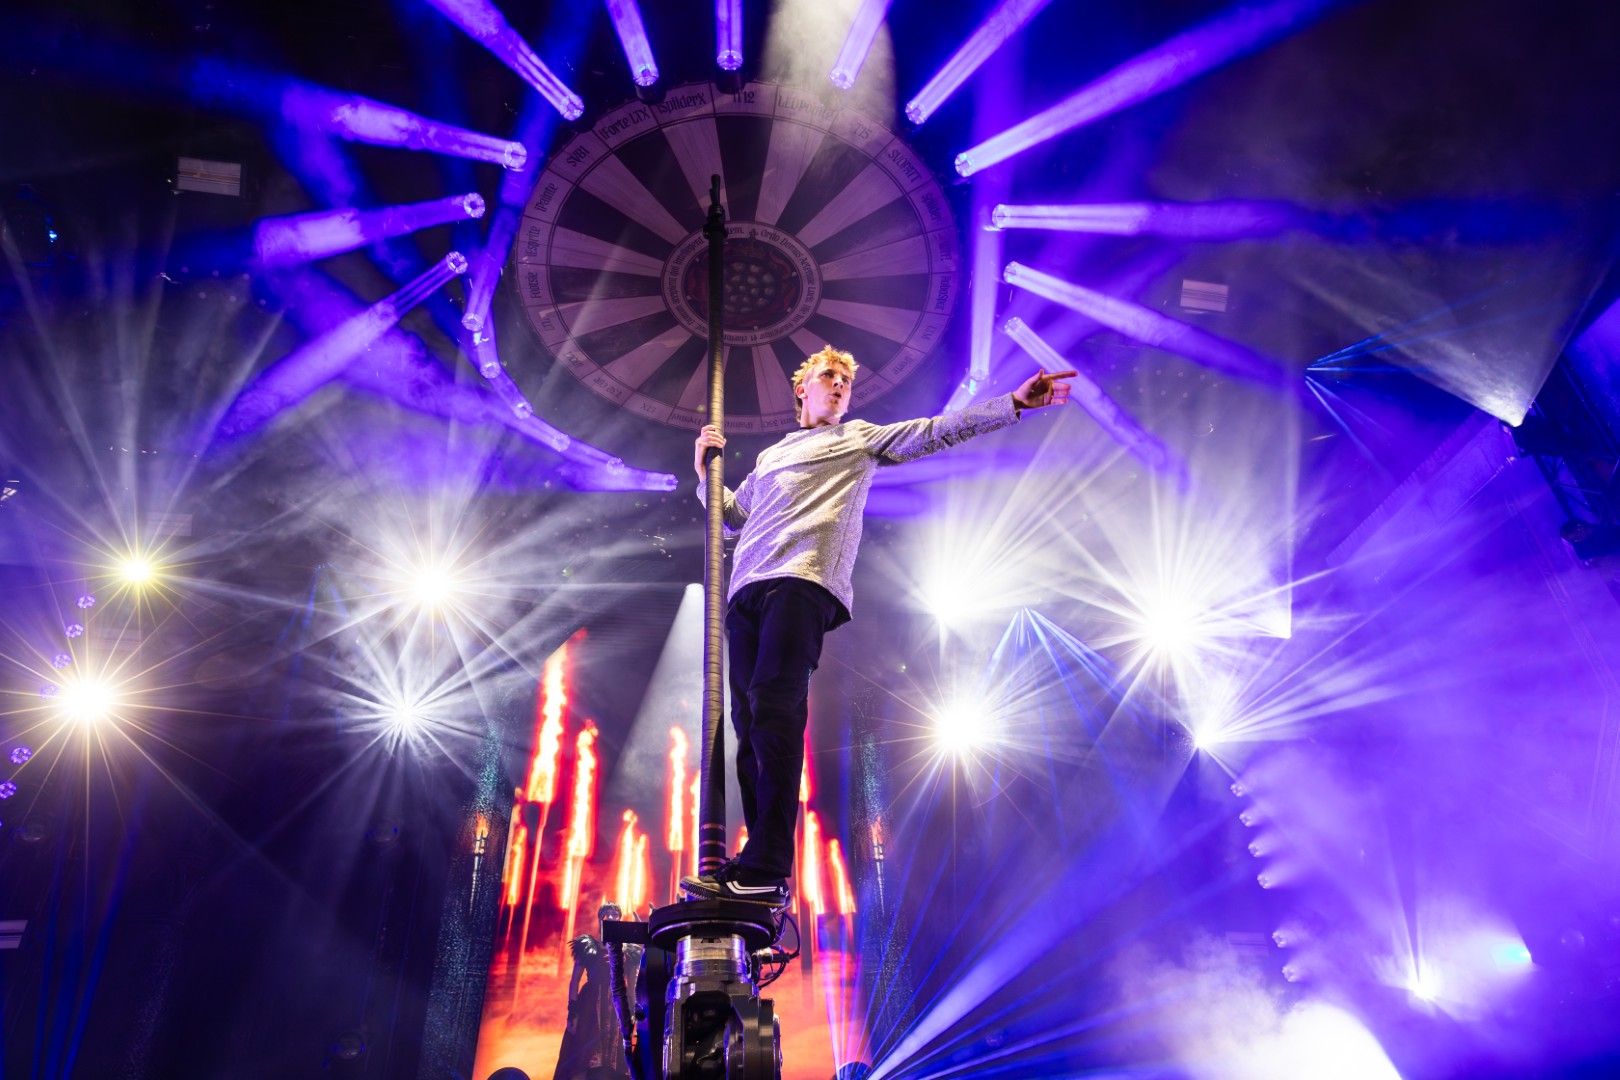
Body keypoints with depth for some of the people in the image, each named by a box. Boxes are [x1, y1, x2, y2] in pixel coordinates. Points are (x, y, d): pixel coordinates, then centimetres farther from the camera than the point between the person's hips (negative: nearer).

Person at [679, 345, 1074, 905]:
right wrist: (705, 469, 27)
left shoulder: (860, 438, 23)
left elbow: (936, 431, 13)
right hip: (747, 589, 6)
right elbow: (732, 513, 41)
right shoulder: (769, 456, 37)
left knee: (775, 710, -21)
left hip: (803, 582, -6)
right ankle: (758, 859, 3)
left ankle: (768, 869, -26)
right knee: (750, 725, -1)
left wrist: (1013, 403, 3)